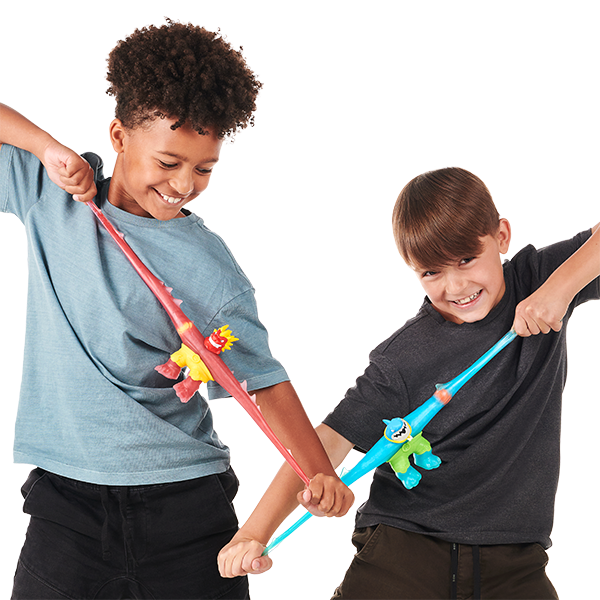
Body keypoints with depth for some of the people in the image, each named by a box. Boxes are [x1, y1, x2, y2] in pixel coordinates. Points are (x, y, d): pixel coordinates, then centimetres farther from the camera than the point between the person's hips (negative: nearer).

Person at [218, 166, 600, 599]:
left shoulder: (537, 283, -1)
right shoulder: (402, 360, -9)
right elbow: (333, 438, -10)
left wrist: (565, 283, -24)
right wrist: (255, 532, -19)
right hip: (403, 550, -2)